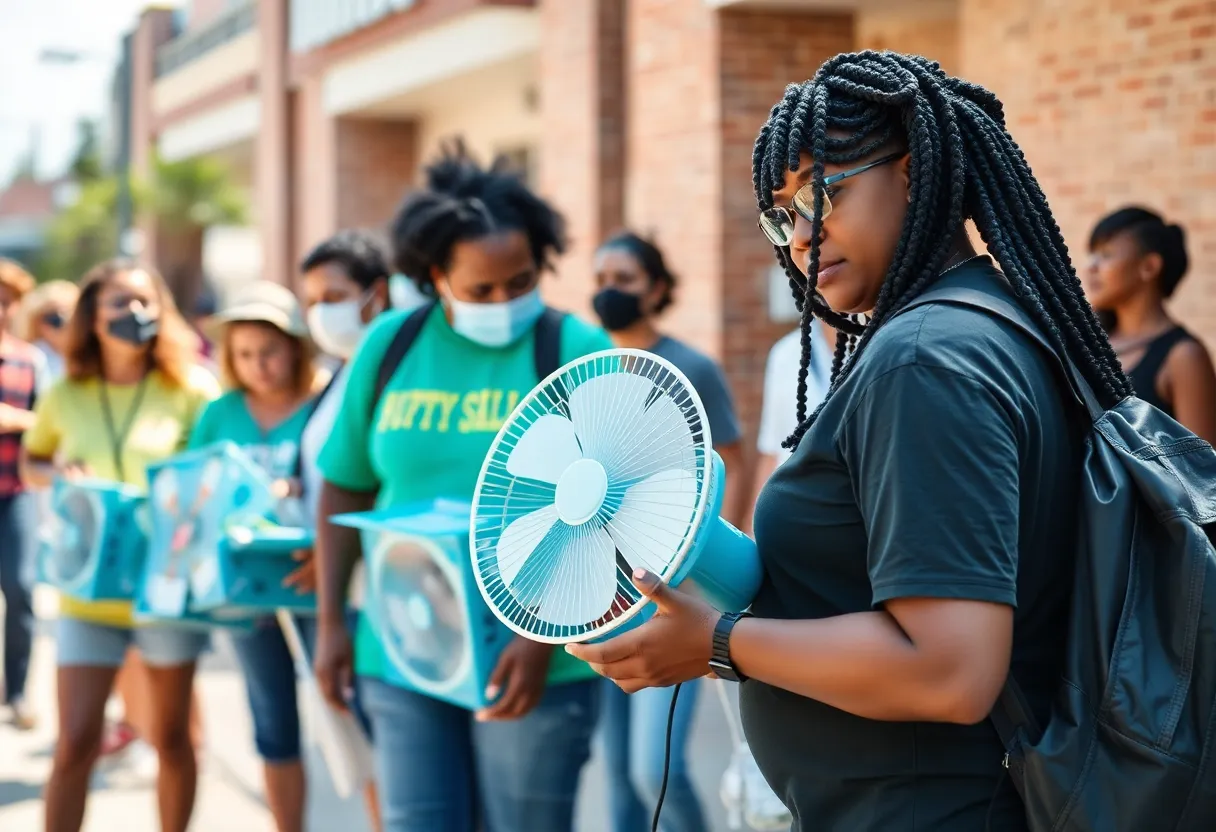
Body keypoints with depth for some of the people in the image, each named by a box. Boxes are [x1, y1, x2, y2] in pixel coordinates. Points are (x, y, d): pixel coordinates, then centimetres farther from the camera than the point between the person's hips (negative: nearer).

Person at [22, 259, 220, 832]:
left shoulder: (190, 390, -3)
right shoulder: (65, 397, 2)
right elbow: (30, 461, 16)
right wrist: (57, 476, -5)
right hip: (88, 591, 1)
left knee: (171, 737, 12)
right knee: (75, 744, -4)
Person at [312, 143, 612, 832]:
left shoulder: (578, 353, -5)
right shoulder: (388, 345, 4)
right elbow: (346, 490, 12)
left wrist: (544, 633, -17)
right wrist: (331, 620, 6)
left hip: (533, 660, -3)